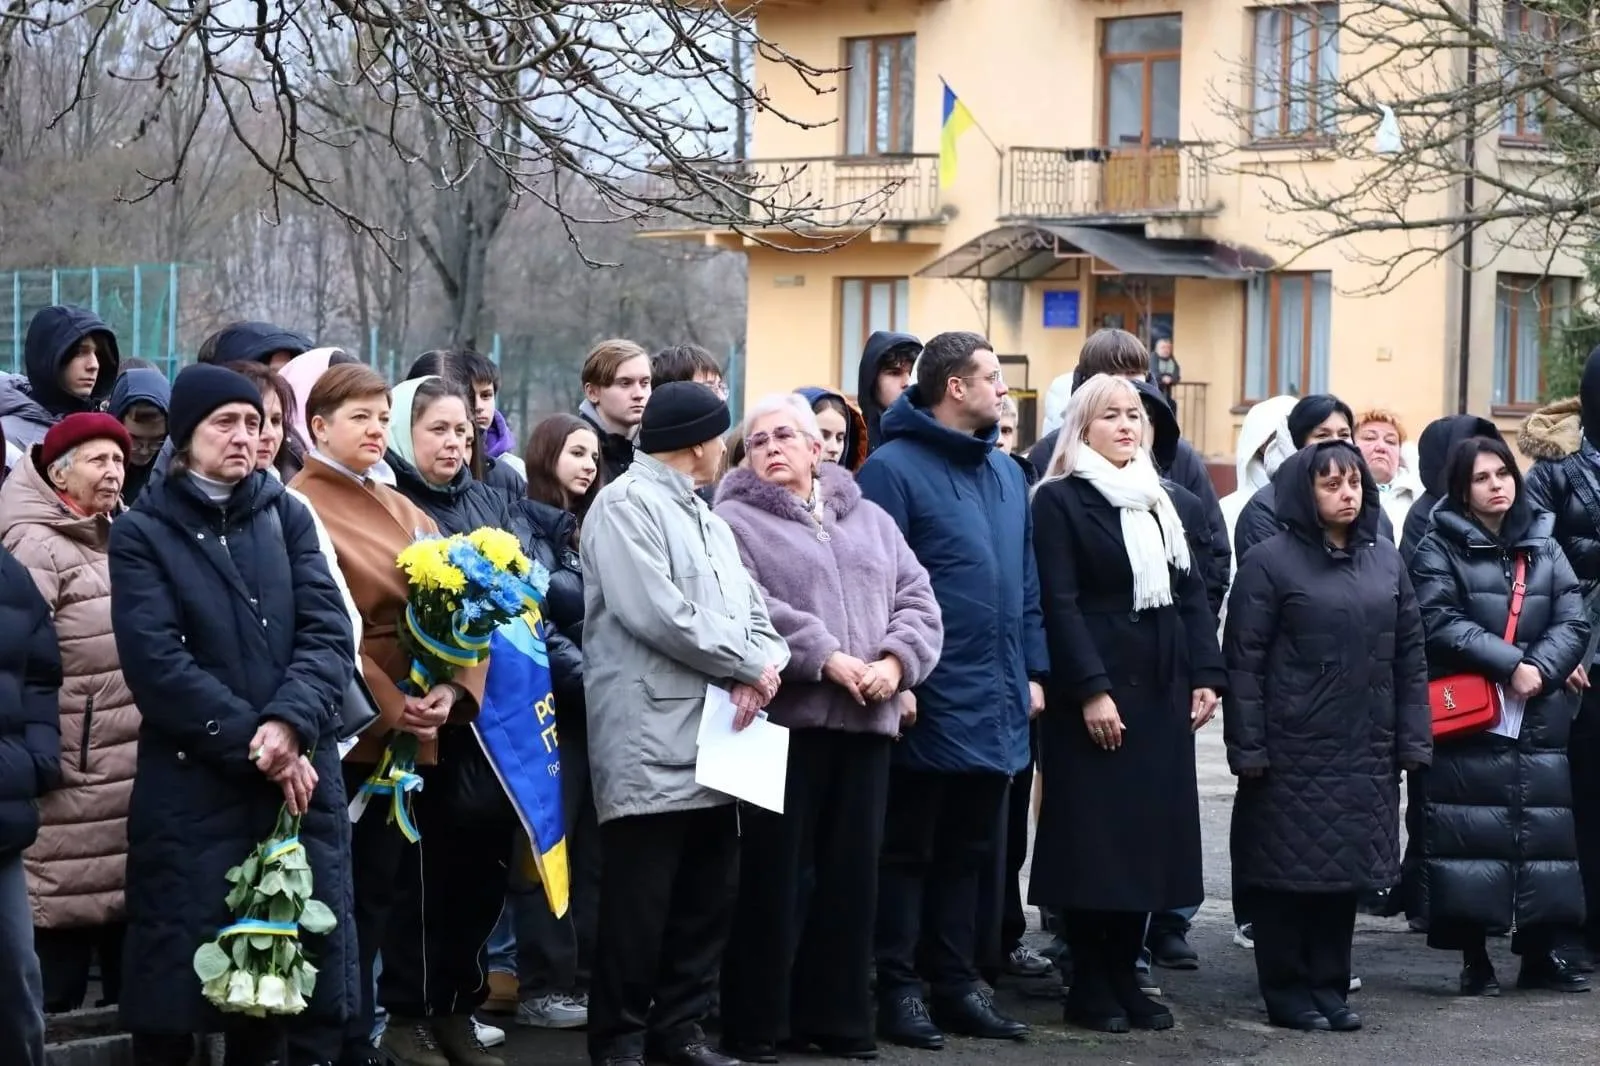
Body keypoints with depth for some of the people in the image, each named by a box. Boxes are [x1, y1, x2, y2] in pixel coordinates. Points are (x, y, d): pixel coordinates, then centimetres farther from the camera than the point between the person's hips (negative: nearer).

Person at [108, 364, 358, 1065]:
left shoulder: (287, 517, 12)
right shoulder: (143, 533, 3)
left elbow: (328, 632, 0)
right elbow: (156, 662, -8)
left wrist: (288, 724, -17)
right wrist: (251, 742, -14)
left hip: (302, 779, 3)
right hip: (192, 787, -3)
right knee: (180, 976, -1)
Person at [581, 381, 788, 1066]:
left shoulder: (706, 520, 22)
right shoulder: (626, 505, -7)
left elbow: (754, 613, 16)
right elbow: (660, 616, -18)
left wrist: (762, 667, -6)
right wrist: (749, 665, -9)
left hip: (714, 743, 9)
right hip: (652, 746, -9)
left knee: (709, 897, 11)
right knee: (639, 906, -4)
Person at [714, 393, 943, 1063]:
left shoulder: (871, 520, 19)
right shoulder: (734, 522, 2)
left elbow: (916, 599, 11)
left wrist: (896, 661, -8)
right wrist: (824, 657, -18)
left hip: (868, 720, 5)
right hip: (785, 717, -5)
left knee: (852, 871, 8)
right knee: (774, 873, -2)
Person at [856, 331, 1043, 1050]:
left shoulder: (1006, 473, 14)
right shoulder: (894, 468, -10)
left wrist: (1031, 672, 13)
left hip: (995, 704, 7)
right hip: (929, 705, -7)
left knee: (970, 854, 13)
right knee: (909, 852, 3)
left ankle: (956, 984, 21)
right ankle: (898, 988, 9)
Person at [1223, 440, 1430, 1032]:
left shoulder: (1385, 558, 10)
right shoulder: (1270, 561, -6)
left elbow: (1409, 656, 12)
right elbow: (1244, 661, -8)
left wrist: (1412, 738, 6)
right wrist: (1247, 749, -13)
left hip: (1364, 754, 5)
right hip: (1292, 754, -5)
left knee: (1347, 871, 9)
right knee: (1288, 872, 1)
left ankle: (1330, 987, 20)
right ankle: (1287, 992, 11)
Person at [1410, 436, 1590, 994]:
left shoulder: (1544, 548, 14)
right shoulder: (1439, 550, 2)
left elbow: (1573, 621, 6)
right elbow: (1442, 623, -10)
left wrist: (1541, 669, -12)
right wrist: (1510, 663, -17)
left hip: (1539, 717, 4)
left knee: (1544, 830, 3)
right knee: (1471, 834, -4)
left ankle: (1545, 951, 12)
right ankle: (1474, 958, 4)